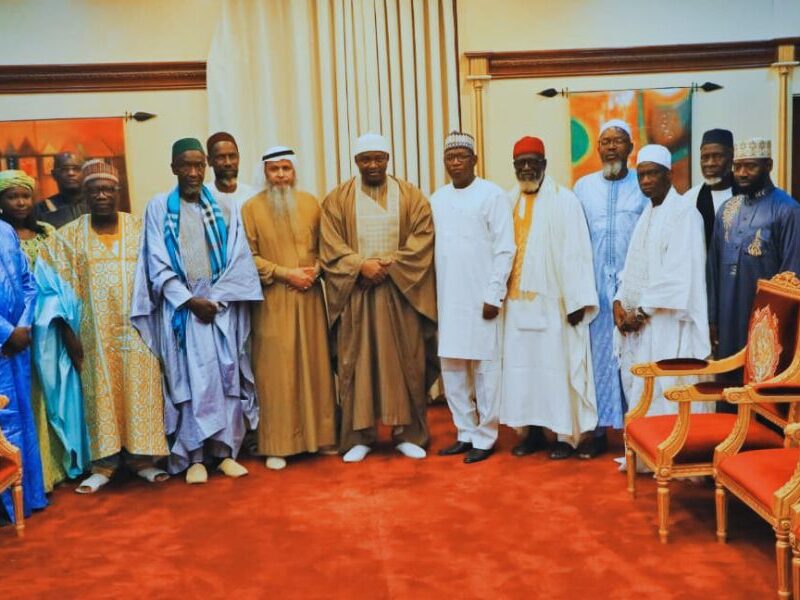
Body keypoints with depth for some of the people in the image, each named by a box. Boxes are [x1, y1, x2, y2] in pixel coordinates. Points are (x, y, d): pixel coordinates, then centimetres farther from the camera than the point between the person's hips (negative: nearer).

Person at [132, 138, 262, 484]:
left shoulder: (224, 208, 7)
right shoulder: (158, 207, 3)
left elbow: (238, 260, 2)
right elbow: (157, 265, -2)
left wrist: (215, 299, -9)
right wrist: (190, 300, -11)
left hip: (222, 305, 2)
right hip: (181, 306, -1)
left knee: (226, 376, 1)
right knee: (189, 378, -2)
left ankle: (225, 450, 8)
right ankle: (194, 456, 5)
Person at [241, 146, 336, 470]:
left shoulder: (310, 203, 8)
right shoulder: (251, 207, -2)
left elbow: (324, 245, 11)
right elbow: (248, 256, -5)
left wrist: (316, 268, -8)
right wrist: (286, 273, -13)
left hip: (309, 297, 3)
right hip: (272, 301, -3)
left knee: (314, 365, 7)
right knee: (276, 371, -1)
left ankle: (318, 434, 18)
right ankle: (277, 444, 6)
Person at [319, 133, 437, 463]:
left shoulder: (411, 196, 6)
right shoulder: (338, 199, 5)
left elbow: (422, 237, -3)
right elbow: (330, 244, -2)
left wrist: (391, 263, -15)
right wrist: (361, 265, -17)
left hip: (402, 291, 1)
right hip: (355, 292, 0)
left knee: (405, 362, 3)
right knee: (357, 364, 2)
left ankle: (408, 434, 14)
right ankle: (358, 437, 11)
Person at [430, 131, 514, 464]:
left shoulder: (492, 194, -5)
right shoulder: (437, 198, 10)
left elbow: (504, 249, -8)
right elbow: (431, 248, 11)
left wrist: (494, 295, -12)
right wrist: (431, 292, 5)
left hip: (480, 297, -5)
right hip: (447, 298, 5)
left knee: (484, 368, 1)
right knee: (451, 368, 9)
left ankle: (485, 437, 12)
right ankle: (465, 432, 22)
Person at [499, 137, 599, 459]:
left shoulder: (564, 200, -5)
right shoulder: (508, 202, 9)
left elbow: (575, 252, -9)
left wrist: (576, 301, -14)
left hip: (553, 300, -4)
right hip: (517, 300, 5)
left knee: (558, 363, 0)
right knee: (522, 363, 8)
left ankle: (566, 433, 11)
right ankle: (534, 431, 20)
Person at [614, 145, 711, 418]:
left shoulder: (684, 214, -10)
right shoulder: (647, 214, 17)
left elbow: (677, 275, -17)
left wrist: (642, 312, -14)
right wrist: (619, 302, 3)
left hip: (667, 324, -8)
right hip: (638, 324, 8)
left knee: (663, 400, -6)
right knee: (638, 393, 9)